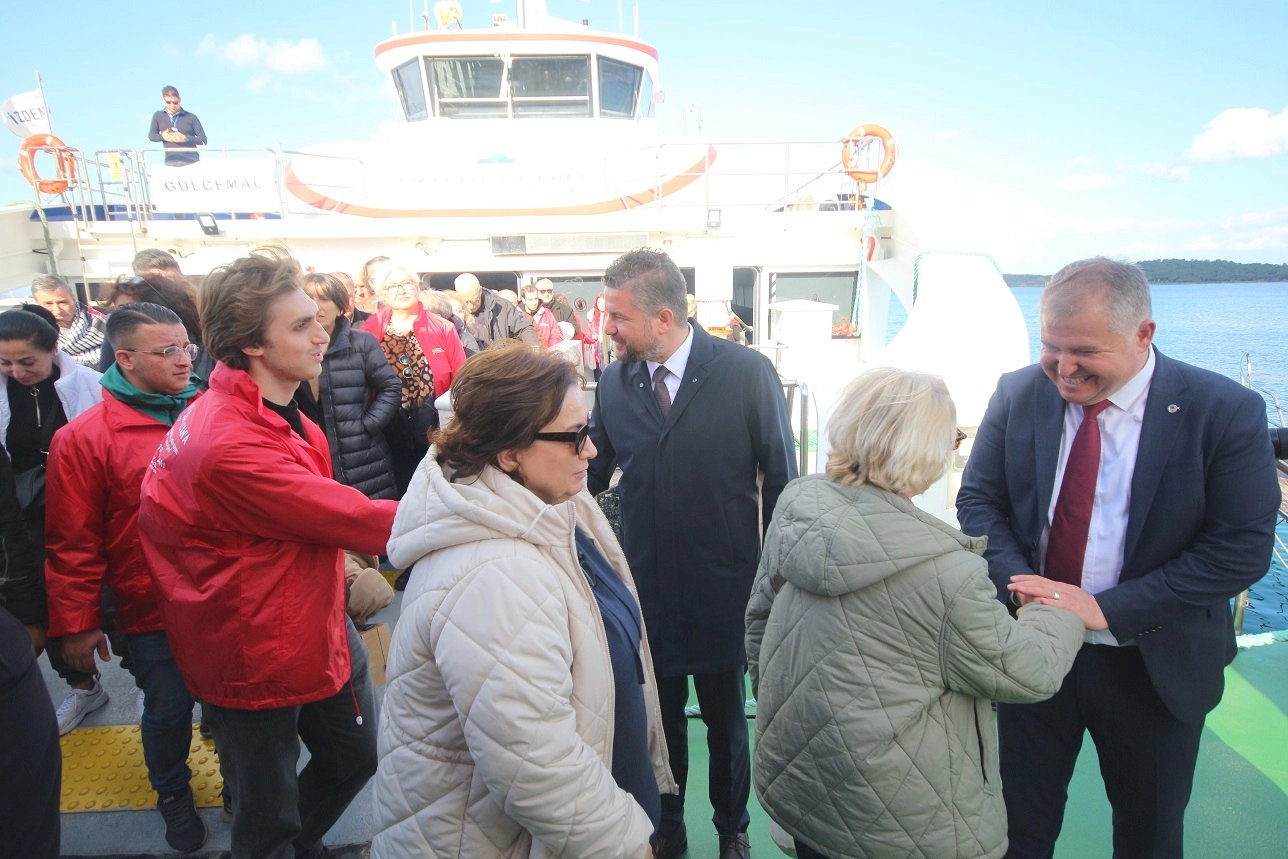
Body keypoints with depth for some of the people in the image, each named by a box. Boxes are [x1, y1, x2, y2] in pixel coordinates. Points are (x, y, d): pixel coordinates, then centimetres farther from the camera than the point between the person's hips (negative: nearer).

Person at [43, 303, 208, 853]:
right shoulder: (83, 439, -11)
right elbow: (72, 543, -6)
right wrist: (75, 624, -3)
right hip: (152, 610, -2)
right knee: (169, 710, 16)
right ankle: (172, 793, 45)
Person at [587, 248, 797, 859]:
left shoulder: (747, 372, -13)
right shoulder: (614, 381, -3)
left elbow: (779, 477, -6)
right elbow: (591, 473, 5)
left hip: (723, 587, -2)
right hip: (647, 585, 2)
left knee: (726, 718, 18)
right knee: (660, 715, 19)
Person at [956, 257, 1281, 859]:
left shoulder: (1227, 413, -15)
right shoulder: (1018, 394, -8)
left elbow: (1242, 548, -16)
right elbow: (978, 499, -3)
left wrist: (1106, 606, -24)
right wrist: (1019, 583, -21)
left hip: (1155, 664, -1)